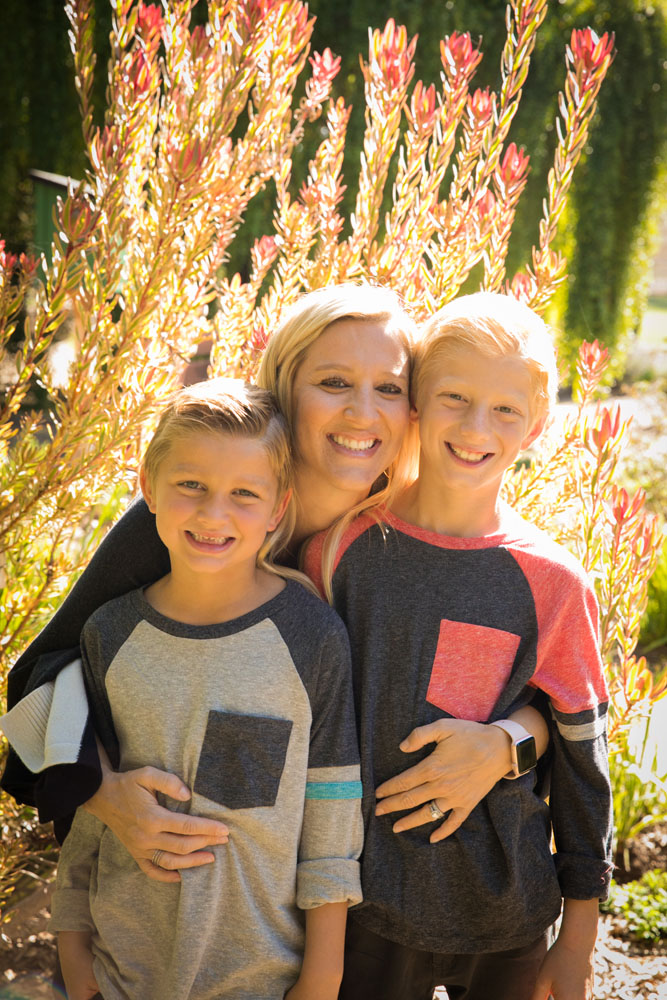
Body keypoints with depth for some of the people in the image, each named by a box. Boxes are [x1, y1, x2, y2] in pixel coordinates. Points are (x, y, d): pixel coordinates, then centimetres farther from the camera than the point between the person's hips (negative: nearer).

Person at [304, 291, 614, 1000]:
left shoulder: (551, 582, -10)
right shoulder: (342, 545, -7)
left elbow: (582, 755, -2)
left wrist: (579, 942, 2)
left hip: (507, 917, 0)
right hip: (367, 907, 1)